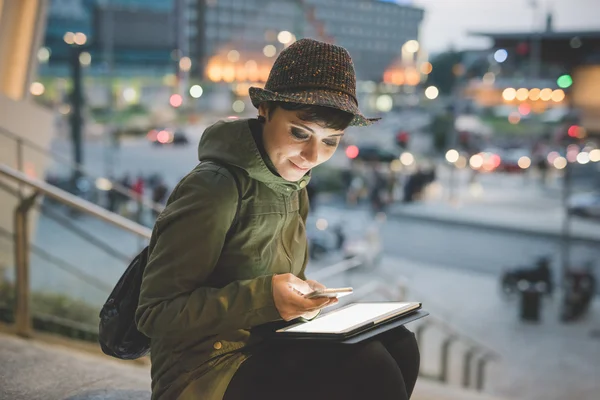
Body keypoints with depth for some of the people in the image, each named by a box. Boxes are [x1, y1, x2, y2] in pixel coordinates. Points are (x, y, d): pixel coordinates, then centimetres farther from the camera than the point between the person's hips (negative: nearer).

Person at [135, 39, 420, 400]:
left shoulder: (293, 188, 7)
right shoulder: (211, 190, -18)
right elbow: (156, 312, -17)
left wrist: (304, 296, -3)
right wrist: (264, 296, -28)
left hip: (267, 355, 8)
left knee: (398, 346, -11)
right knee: (366, 368, -24)